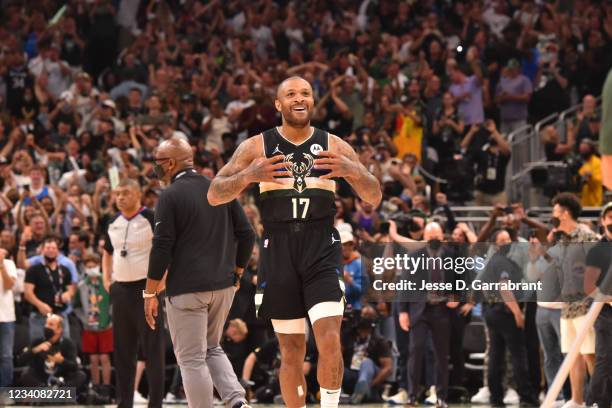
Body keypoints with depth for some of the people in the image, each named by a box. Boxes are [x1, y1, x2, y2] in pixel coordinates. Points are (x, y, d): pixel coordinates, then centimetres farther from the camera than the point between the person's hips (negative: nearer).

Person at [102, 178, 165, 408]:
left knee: (153, 349, -5)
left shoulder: (151, 220, -10)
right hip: (121, 290, 7)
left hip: (147, 288, -7)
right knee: (122, 350, 10)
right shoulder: (113, 224, 11)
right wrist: (106, 279, 16)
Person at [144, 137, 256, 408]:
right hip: (223, 287, 6)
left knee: (191, 359, 1)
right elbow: (246, 235, 8)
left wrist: (150, 294, -6)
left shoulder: (170, 197, -9)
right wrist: (235, 275, 18)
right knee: (212, 349, 20)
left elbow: (162, 248, -12)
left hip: (187, 290, -6)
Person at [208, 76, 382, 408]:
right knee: (291, 350, 5)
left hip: (322, 250, 0)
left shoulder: (334, 146, 5)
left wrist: (353, 170, -20)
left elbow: (374, 197, 3)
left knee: (330, 341, -18)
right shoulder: (256, 147, 3)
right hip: (278, 252, 0)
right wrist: (249, 175, -23)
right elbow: (214, 195, -3)